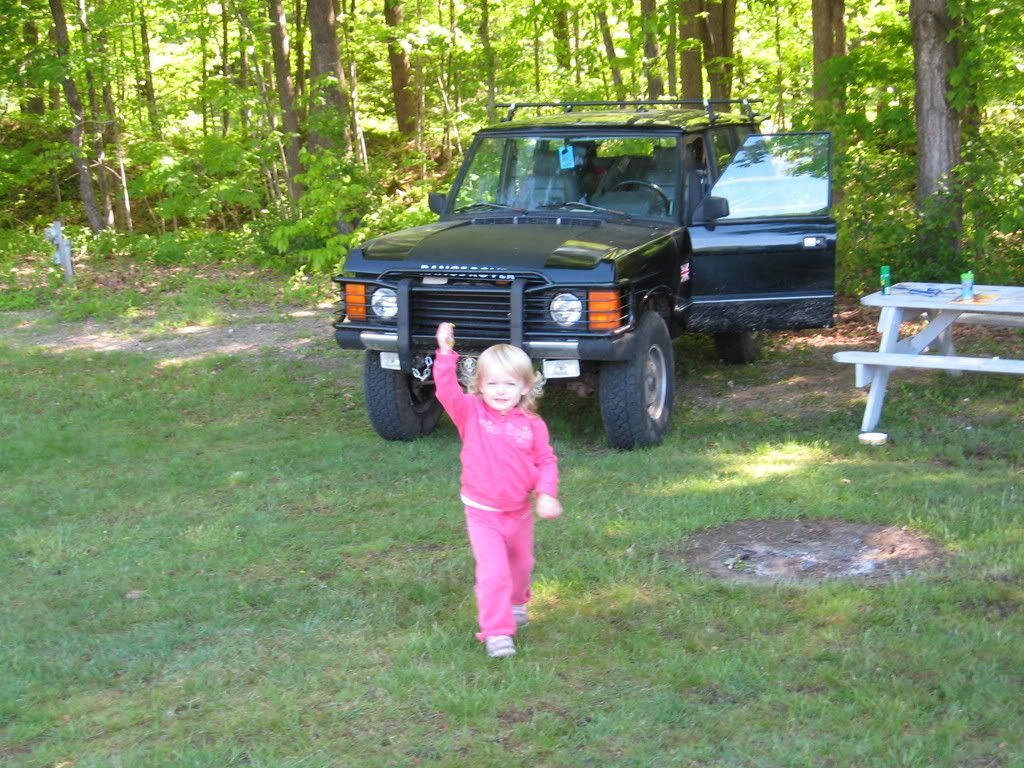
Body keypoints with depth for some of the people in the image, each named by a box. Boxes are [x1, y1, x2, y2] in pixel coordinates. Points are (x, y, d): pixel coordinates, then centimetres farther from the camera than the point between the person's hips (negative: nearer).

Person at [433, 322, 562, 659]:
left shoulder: (533, 425, -6)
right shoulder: (471, 413, -11)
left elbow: (546, 461, 0)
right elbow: (447, 391, -27)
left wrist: (547, 494, -15)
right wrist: (446, 354, -39)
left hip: (519, 512, 4)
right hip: (482, 514, -4)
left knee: (521, 565, 25)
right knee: (493, 571, -14)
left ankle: (515, 604, 54)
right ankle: (496, 633, -7)